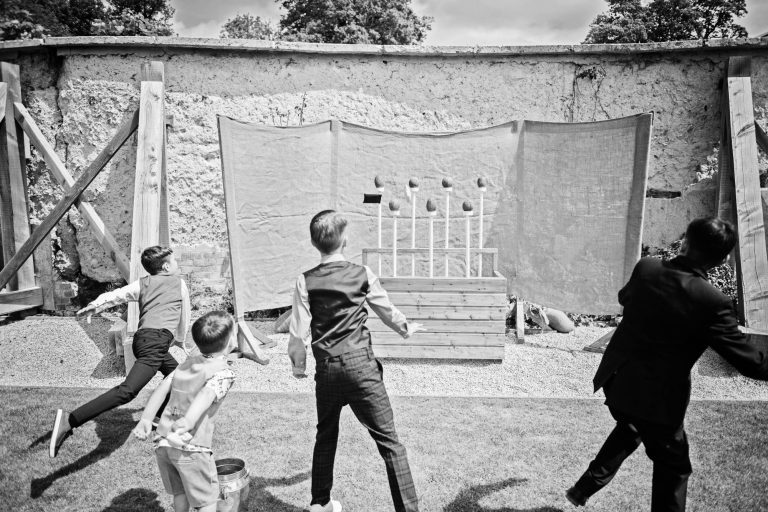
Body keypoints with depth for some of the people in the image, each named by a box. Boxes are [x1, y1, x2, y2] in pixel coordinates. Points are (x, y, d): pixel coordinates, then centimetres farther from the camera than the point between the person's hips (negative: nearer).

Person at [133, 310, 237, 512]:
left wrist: (146, 419, 0)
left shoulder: (187, 363, 13)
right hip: (191, 447, -6)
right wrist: (188, 421, -42)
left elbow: (162, 388, 5)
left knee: (180, 492, 26)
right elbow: (206, 394, -27)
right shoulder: (224, 373, -9)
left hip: (162, 442, 7)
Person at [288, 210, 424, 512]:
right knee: (388, 440, 2)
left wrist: (298, 365, 17)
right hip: (361, 365, -2)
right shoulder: (362, 274, -2)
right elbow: (387, 311, 12)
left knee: (326, 437, 23)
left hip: (326, 370, 3)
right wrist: (406, 329, 32)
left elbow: (298, 331, -1)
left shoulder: (306, 282, -2)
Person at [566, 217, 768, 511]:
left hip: (616, 380, 6)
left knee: (630, 428, 33)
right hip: (658, 397, -5)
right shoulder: (712, 303, -22)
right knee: (673, 467, 16)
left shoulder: (645, 269, -8)